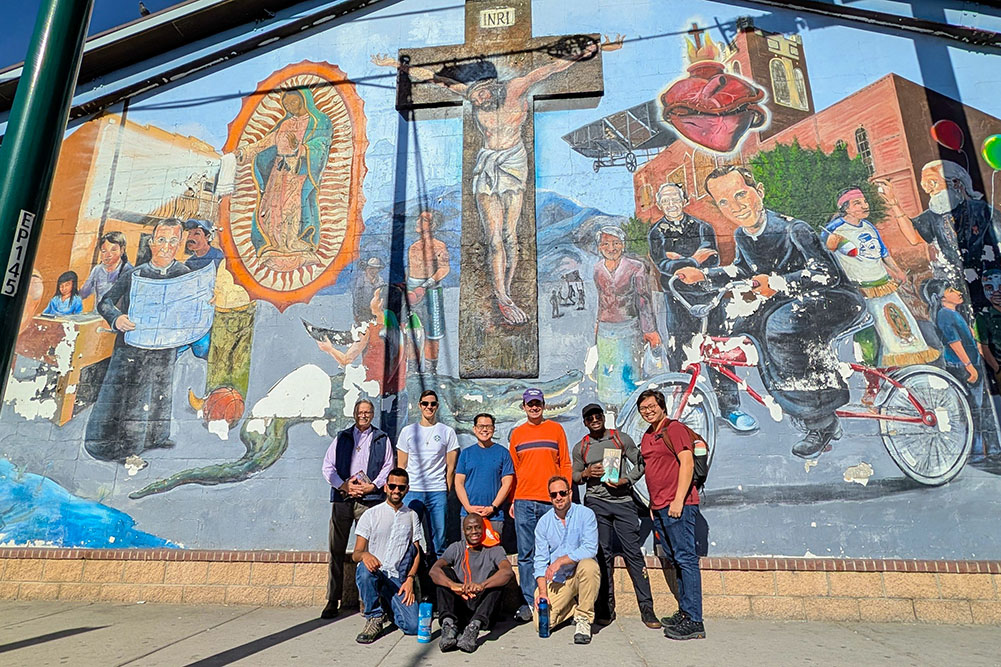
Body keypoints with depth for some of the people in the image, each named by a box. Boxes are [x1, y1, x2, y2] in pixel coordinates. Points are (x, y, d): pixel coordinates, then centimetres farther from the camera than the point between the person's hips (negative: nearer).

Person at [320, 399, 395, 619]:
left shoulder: (382, 439, 13)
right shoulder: (342, 437, 17)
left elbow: (388, 467, 7)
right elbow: (328, 466, 10)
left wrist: (373, 486, -8)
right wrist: (343, 485, -5)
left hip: (370, 499, -2)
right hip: (342, 498, 2)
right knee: (336, 550, 2)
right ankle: (332, 601, 9)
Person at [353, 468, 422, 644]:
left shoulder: (412, 516, 11)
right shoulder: (371, 515, 2)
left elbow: (416, 552, 11)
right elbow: (356, 554, -3)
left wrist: (410, 579, -6)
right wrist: (365, 555, -27)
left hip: (398, 579, 2)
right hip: (375, 572, -2)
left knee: (413, 626, -17)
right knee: (365, 569, -38)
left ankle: (388, 604, 16)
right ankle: (375, 617, -13)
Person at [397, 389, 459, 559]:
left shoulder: (447, 432, 7)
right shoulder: (408, 431, 10)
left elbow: (451, 467, 8)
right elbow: (401, 465, 12)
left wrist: (447, 492, 4)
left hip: (438, 493, -1)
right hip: (412, 492, 1)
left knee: (439, 537, 0)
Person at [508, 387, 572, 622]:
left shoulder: (556, 429, 7)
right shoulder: (516, 434, 12)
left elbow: (565, 465, 8)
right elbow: (513, 469, 14)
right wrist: (512, 500, 9)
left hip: (551, 501, -1)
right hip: (524, 502, 1)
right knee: (526, 555, 2)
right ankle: (528, 603, 10)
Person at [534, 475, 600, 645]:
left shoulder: (585, 514, -8)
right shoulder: (544, 522, 1)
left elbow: (590, 549, -19)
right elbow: (540, 560, 1)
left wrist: (560, 561, -22)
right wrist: (542, 591, -11)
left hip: (582, 575, -2)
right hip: (557, 580, 3)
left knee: (588, 565, -36)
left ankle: (583, 618, -15)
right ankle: (573, 605, 17)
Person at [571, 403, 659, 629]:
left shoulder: (621, 439, 5)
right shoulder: (580, 448, 9)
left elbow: (640, 464, 7)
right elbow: (574, 476, 16)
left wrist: (626, 480, -8)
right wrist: (586, 473, -6)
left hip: (623, 500, -1)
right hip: (596, 503, 1)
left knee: (633, 552, -3)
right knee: (603, 555, 2)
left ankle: (647, 608, 4)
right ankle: (606, 609, 11)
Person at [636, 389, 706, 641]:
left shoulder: (674, 428, -6)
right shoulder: (647, 436, 19)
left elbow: (687, 463, -14)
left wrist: (678, 500, -19)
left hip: (678, 505, -9)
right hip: (659, 507, 9)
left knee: (686, 559, -7)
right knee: (675, 561, 13)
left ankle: (694, 622, -3)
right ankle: (684, 613, 22)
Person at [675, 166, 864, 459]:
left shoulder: (793, 229, -22)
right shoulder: (742, 236, -1)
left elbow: (827, 273, -30)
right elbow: (741, 271, 19)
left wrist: (777, 283, -43)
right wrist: (702, 275, 6)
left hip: (834, 299, -8)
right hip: (788, 303, 8)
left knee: (783, 324, -36)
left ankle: (821, 423, -21)